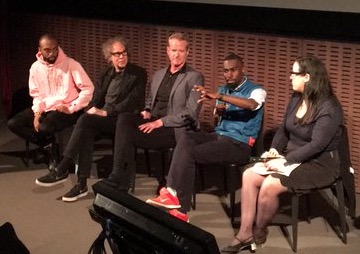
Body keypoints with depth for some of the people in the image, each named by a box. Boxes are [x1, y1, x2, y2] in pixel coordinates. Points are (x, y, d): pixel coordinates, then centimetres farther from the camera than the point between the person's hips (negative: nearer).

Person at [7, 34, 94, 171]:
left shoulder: (70, 64, -11)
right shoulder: (35, 67, 4)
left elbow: (88, 88, -13)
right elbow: (36, 94, 12)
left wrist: (71, 108, -19)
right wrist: (37, 112, -7)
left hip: (65, 109, -6)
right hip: (45, 108, 6)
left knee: (45, 128, -34)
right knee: (13, 123, -10)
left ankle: (53, 150, 3)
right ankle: (49, 147, -3)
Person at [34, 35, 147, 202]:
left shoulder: (138, 74, 0)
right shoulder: (105, 75, 18)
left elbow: (133, 102, -12)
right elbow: (96, 100, 15)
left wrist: (106, 112, -20)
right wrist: (92, 111, -9)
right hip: (103, 119, 5)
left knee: (86, 120, -30)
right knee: (87, 132, -30)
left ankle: (62, 171, -28)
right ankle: (81, 184, -30)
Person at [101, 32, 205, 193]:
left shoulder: (194, 78, -2)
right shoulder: (158, 75, 20)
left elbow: (190, 113, -11)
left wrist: (160, 122, -17)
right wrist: (147, 113, 1)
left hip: (175, 129, -6)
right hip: (154, 122, 6)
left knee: (128, 134, -25)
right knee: (124, 118, -25)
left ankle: (119, 180, -9)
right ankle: (122, 181, -24)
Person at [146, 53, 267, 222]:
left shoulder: (256, 90, -5)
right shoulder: (223, 89, 17)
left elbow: (251, 105, -30)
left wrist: (219, 97, -39)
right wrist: (218, 109, 4)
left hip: (239, 144, -7)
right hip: (219, 136, 7)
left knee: (189, 153, -24)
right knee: (186, 139, -24)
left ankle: (180, 209, -20)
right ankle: (172, 192, -31)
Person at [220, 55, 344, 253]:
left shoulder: (329, 108, -19)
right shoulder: (296, 99, 6)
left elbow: (317, 145, -25)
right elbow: (283, 130, 15)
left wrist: (285, 161, -26)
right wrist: (274, 149, -4)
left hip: (319, 164, -8)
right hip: (292, 158, 8)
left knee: (269, 185, -28)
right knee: (249, 175, -13)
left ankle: (259, 233, -3)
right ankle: (245, 234, -12)